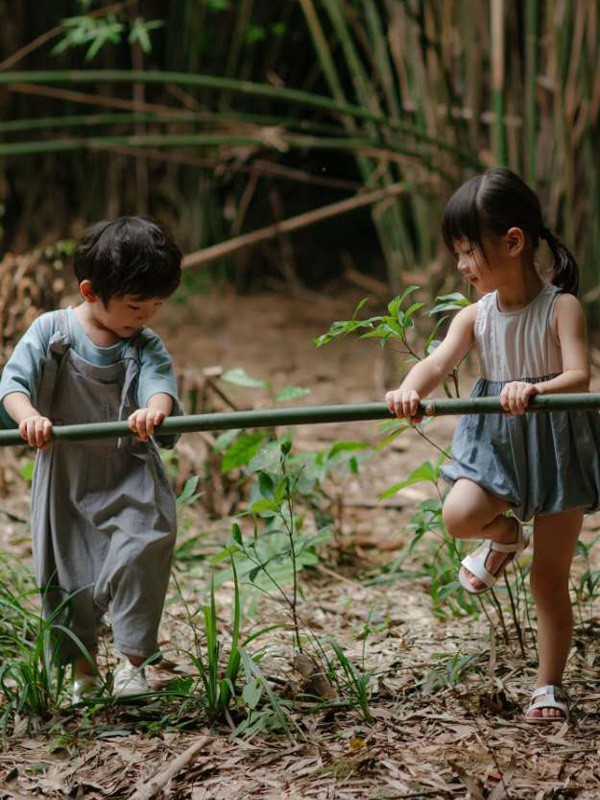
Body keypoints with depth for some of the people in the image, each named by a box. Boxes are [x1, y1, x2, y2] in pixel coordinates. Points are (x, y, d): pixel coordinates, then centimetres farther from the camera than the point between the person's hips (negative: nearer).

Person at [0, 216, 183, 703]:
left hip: (130, 479, 0)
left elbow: (160, 382, -22)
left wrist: (153, 409, -48)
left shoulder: (146, 345, -3)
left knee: (139, 557, -19)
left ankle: (132, 661, -3)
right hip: (66, 479, 0)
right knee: (67, 576, 7)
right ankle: (82, 670, 25)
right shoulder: (51, 331, -6)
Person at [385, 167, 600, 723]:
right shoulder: (476, 317, -2)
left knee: (550, 579, 3)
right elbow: (437, 362, -17)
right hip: (496, 446, 4)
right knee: (459, 515, -25)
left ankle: (549, 686, 19)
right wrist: (410, 390, -39)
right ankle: (505, 537, 11)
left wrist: (536, 389, -46)